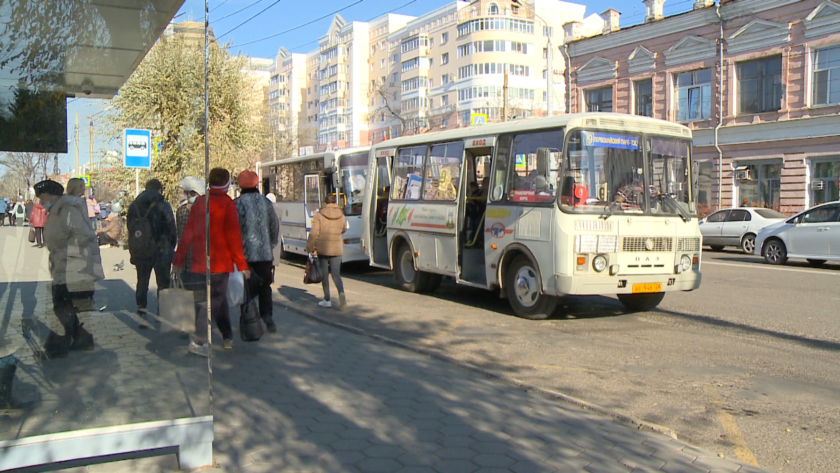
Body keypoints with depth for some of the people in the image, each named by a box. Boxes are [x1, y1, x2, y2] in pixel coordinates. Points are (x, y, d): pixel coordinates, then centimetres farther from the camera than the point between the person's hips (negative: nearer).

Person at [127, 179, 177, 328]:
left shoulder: (133, 206, 7)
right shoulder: (163, 206, -8)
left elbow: (130, 229, 10)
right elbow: (171, 229, -7)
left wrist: (133, 253, 14)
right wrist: (171, 248, 4)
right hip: (161, 251, -4)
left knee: (142, 282, 13)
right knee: (163, 283, 6)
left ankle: (141, 311, 5)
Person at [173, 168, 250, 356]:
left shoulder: (199, 202, 7)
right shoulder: (227, 204, -7)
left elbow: (188, 233, 9)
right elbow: (233, 237, -10)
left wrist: (179, 260, 15)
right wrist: (242, 265, -6)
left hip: (199, 263, 4)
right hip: (221, 263, -4)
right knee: (216, 300, 1)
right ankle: (200, 341, -8)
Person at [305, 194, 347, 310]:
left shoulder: (319, 215, -6)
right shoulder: (341, 215, 3)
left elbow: (314, 233, -10)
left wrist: (310, 247, -2)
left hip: (322, 249, -2)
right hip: (337, 249, 2)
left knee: (324, 274, 10)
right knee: (336, 274, 3)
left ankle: (327, 300, 16)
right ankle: (341, 293, -24)